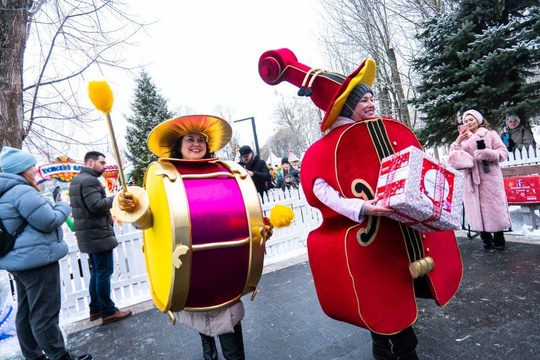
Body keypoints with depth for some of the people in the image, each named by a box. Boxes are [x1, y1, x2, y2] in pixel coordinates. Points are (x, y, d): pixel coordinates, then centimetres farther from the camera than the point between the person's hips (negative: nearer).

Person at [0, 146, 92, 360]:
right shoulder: (23, 191, -20)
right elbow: (49, 222, -19)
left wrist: (53, 204, 15)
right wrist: (63, 205, -3)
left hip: (19, 260, 11)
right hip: (36, 260, -11)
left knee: (26, 312, 18)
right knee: (45, 314, -1)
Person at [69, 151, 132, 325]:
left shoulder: (76, 180, 18)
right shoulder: (89, 180, -16)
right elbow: (97, 206, -25)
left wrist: (107, 216, 16)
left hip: (88, 234, 11)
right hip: (98, 234, -10)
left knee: (96, 272, 17)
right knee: (104, 272, -4)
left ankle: (95, 309, 24)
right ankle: (108, 312, 2)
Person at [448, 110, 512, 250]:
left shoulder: (489, 134, 5)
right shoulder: (464, 138, 16)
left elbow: (503, 152, -1)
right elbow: (455, 157, 10)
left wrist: (489, 154, -19)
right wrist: (457, 142, -1)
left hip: (489, 176, -4)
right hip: (472, 178, 4)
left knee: (493, 205, -3)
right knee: (477, 207, 3)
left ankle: (499, 238, 7)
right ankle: (486, 237, 12)